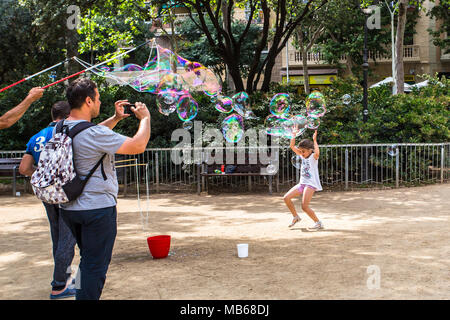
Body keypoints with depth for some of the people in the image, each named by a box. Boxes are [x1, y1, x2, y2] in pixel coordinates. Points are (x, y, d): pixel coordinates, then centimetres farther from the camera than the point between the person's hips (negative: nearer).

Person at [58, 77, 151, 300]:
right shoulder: (94, 134, -22)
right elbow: (138, 146, -20)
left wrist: (115, 119, 20)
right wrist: (145, 118, -5)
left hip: (69, 208, 9)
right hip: (97, 208, -9)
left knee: (88, 261, 24)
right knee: (95, 266, 1)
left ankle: (83, 294, 33)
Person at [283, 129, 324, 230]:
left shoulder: (313, 157, -9)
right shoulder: (303, 156, 11)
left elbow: (317, 153, -34)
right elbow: (292, 146, 11)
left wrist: (314, 140, -29)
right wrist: (294, 135, 1)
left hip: (311, 184, -8)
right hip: (302, 183, 8)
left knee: (304, 206, -17)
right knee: (286, 198, -2)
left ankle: (318, 223, -3)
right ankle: (296, 217, 14)